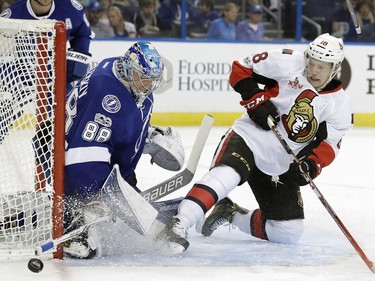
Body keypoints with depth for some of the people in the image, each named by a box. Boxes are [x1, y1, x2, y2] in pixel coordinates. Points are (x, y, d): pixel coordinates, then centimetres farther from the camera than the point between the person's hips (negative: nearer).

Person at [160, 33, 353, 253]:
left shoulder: (340, 104, 0)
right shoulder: (288, 62, -8)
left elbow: (329, 144, 0)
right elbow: (241, 68, -2)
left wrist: (313, 164, -20)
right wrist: (256, 99, -16)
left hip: (281, 168, 5)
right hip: (248, 138, -5)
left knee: (289, 233, 2)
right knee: (225, 175, -37)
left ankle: (231, 214, 18)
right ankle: (178, 226, -42)